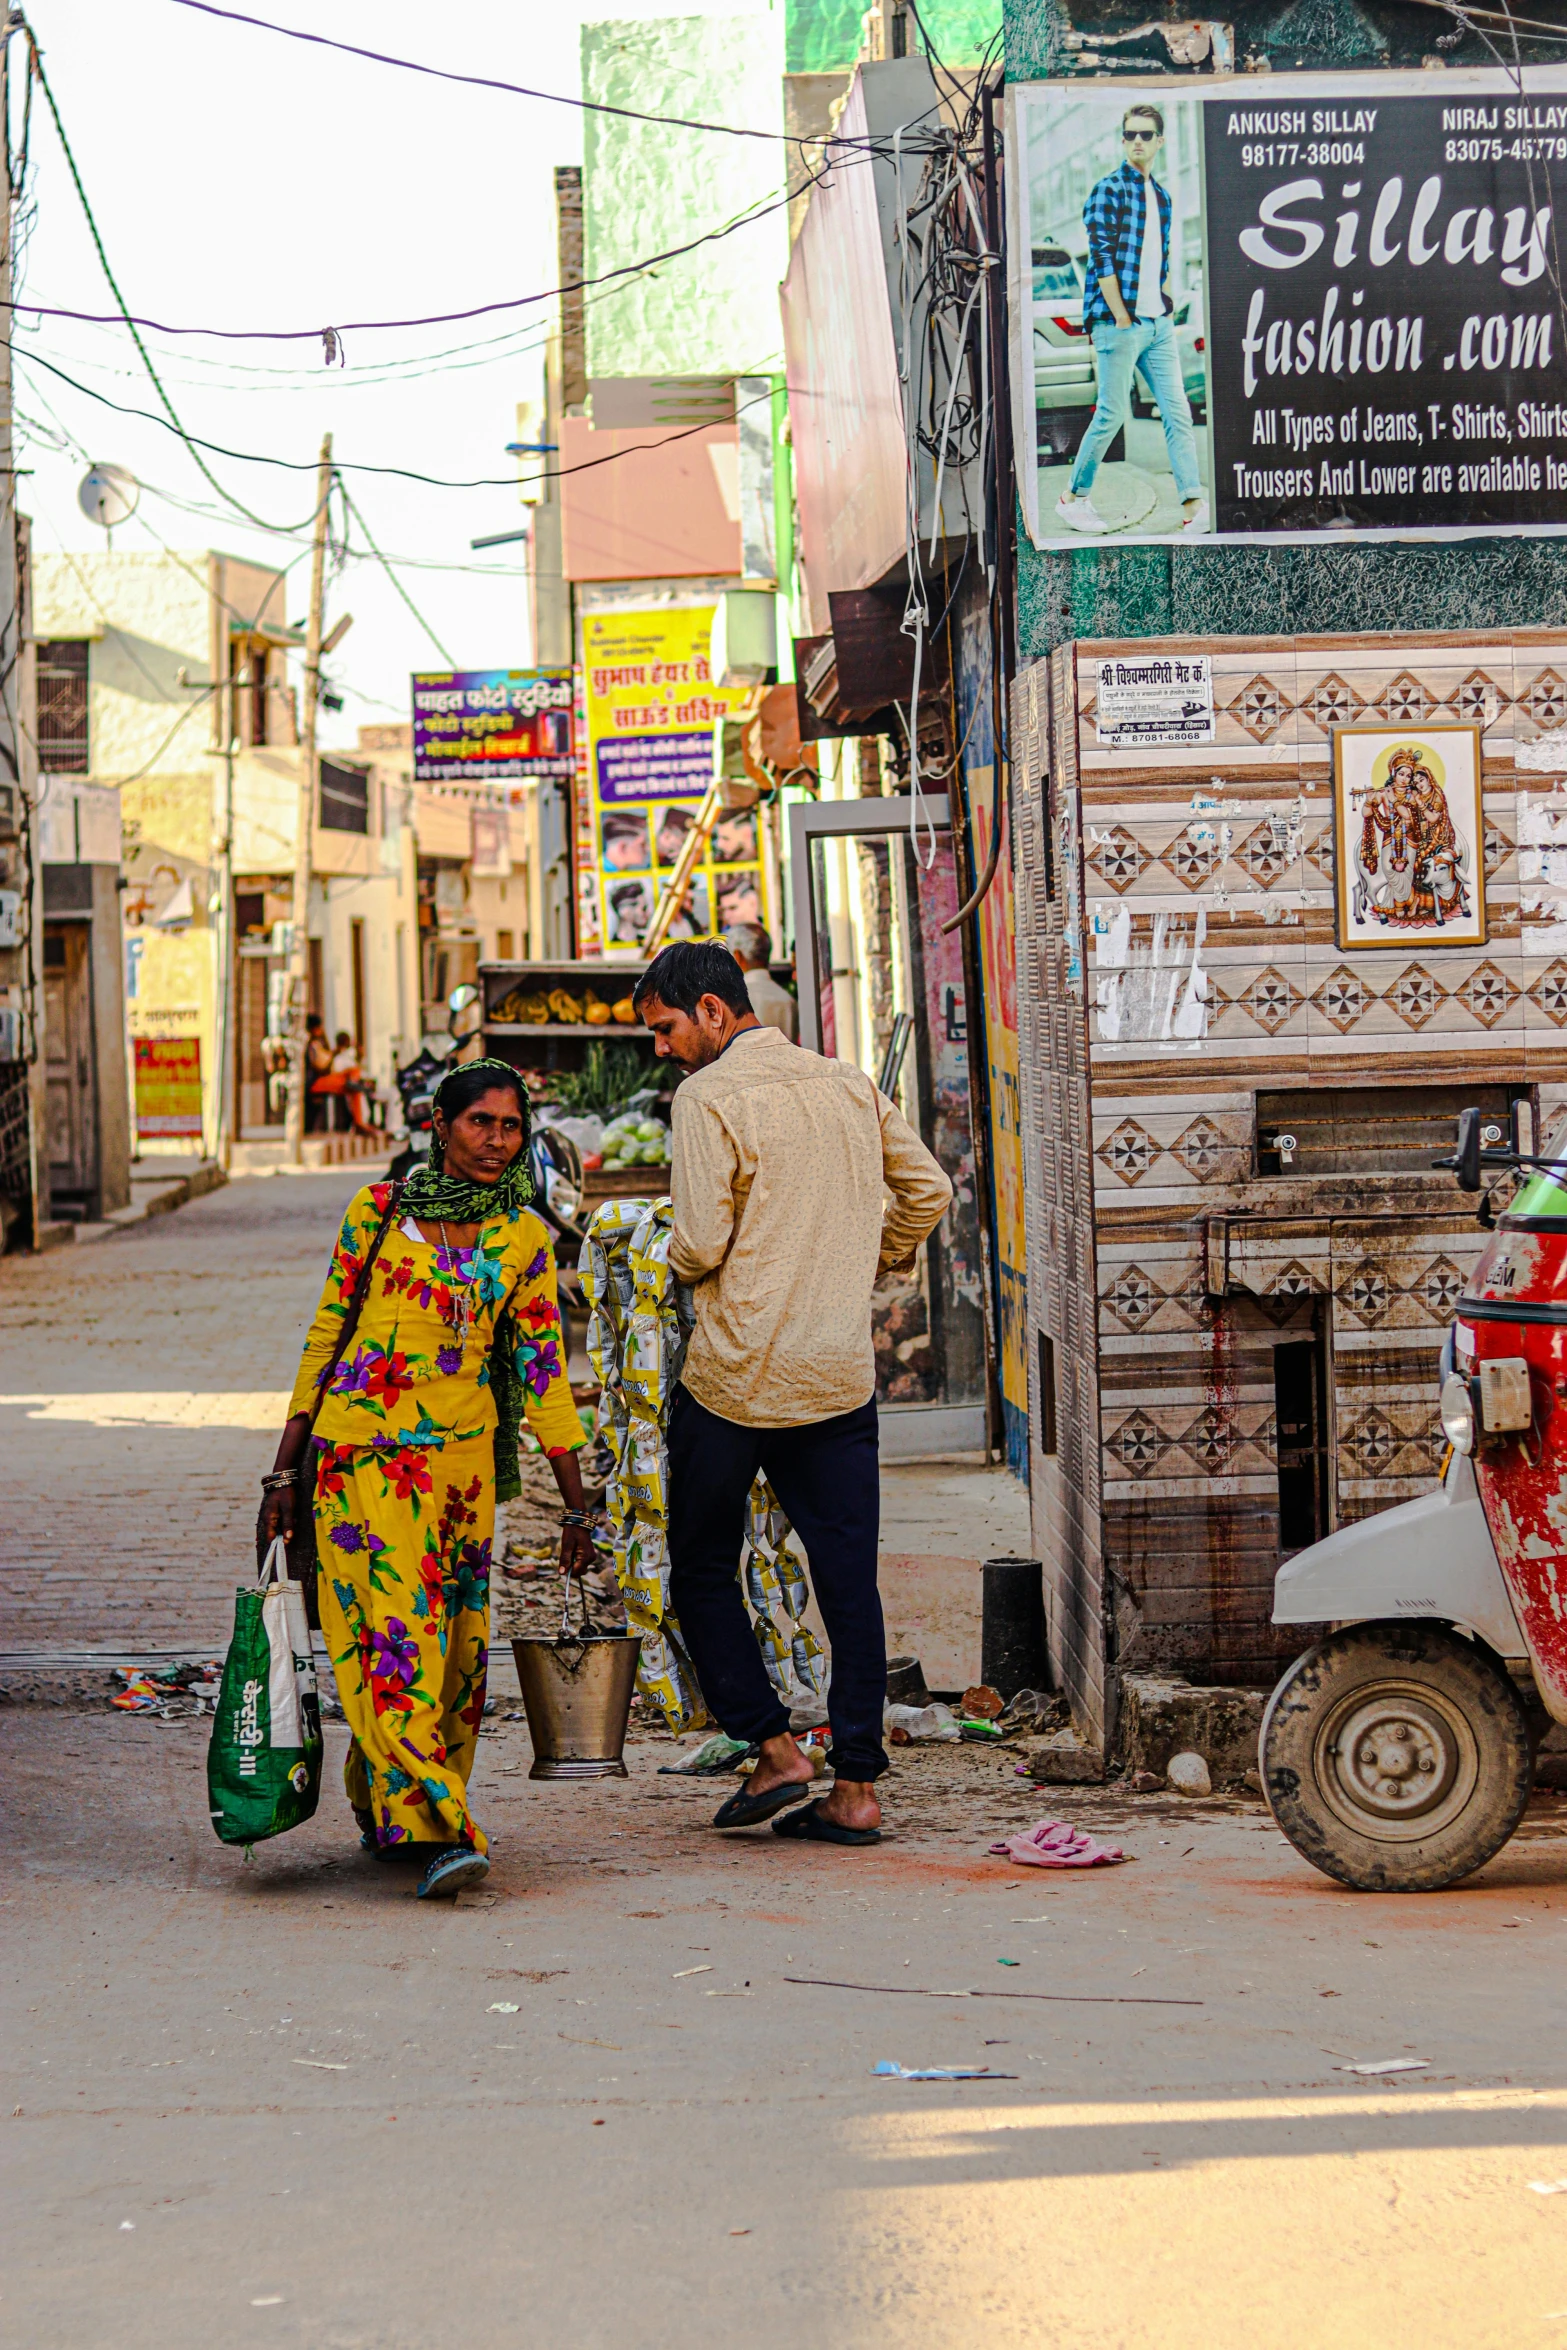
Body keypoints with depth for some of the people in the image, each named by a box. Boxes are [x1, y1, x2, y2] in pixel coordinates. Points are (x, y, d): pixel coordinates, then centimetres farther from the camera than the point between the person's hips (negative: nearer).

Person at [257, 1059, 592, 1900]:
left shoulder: (524, 1240, 7)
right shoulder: (377, 1211, 2)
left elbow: (543, 1374, 9)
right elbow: (324, 1338, 6)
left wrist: (577, 1508, 7)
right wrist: (283, 1472, 4)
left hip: (465, 1458, 3)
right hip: (367, 1448, -3)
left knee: (454, 1642, 4)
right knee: (394, 1632, -13)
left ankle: (385, 1809, 22)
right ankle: (439, 1830, -19)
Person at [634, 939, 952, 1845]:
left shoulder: (710, 1095, -10)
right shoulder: (849, 1084, 9)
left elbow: (700, 1243, -15)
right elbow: (929, 1191, 14)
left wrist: (680, 1259, 7)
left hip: (735, 1373, -5)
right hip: (841, 1375, 5)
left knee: (703, 1571, 11)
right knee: (849, 1579, 5)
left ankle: (773, 1747, 2)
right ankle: (857, 1787, 4)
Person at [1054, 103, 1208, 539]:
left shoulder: (1161, 196, 16)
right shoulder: (1109, 190, -6)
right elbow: (1102, 258, -12)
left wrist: (1167, 311, 12)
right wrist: (1122, 318, -14)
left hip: (1157, 324, 7)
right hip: (1119, 323, -7)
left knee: (1178, 411, 0)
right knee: (1112, 414, -4)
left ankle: (1193, 507, -3)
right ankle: (1072, 498, 11)